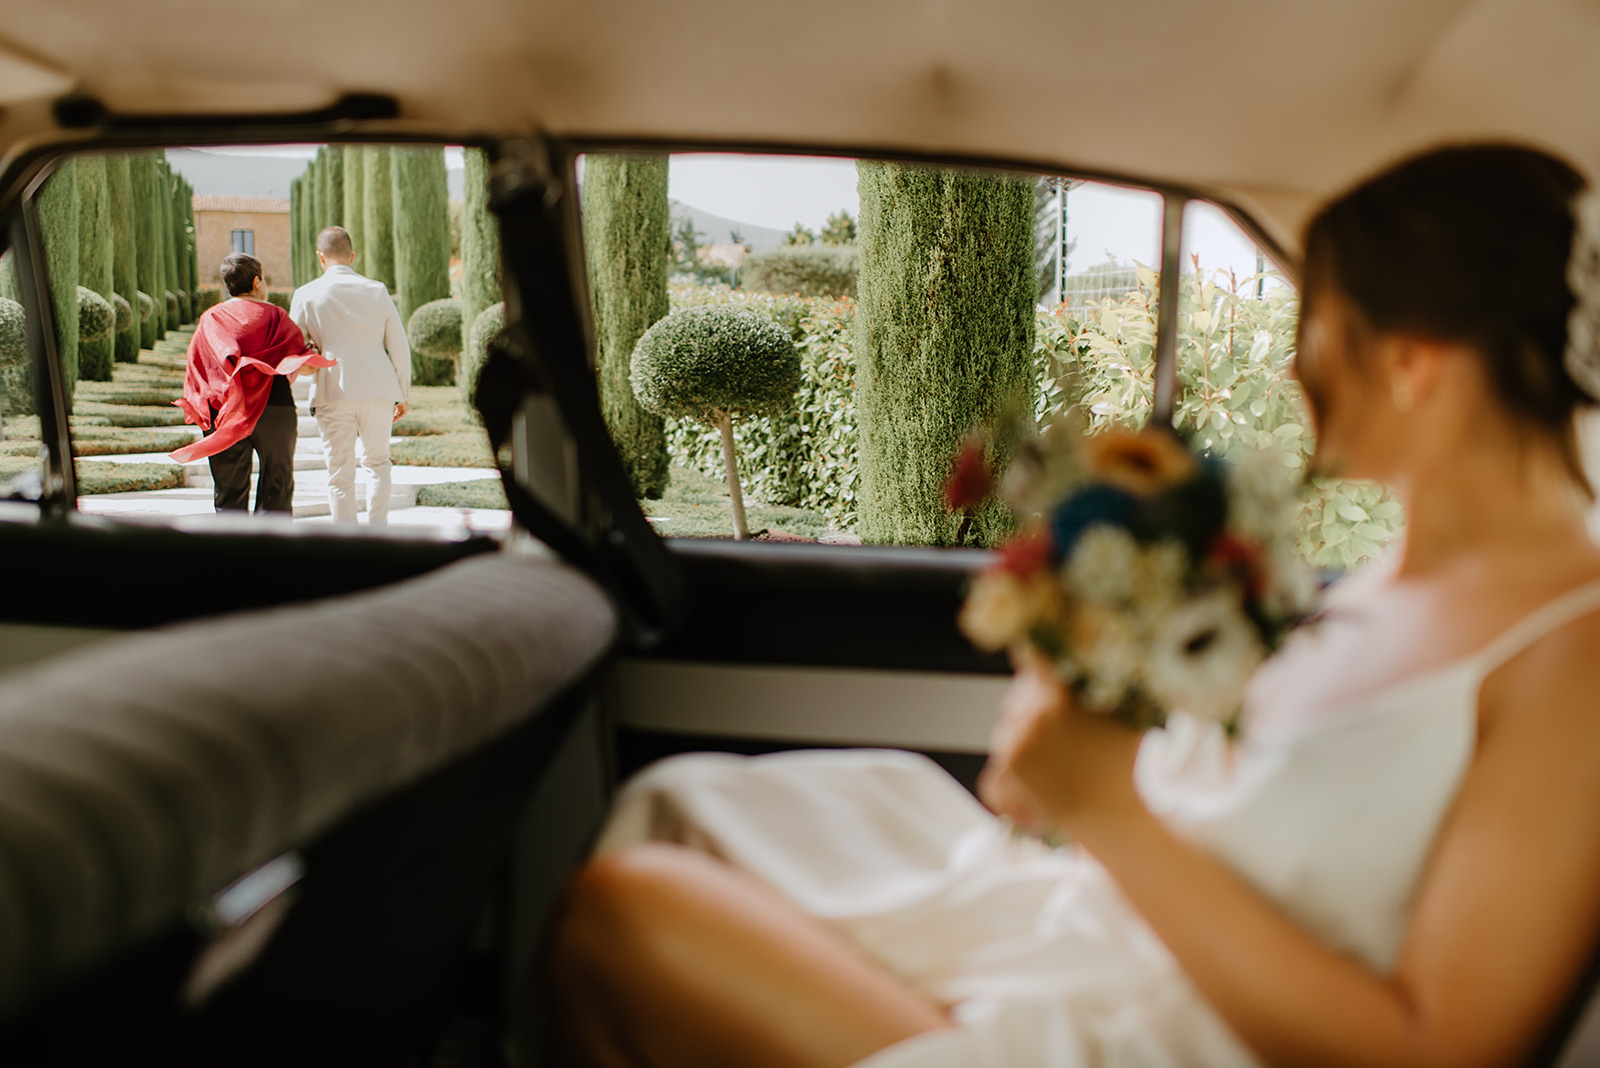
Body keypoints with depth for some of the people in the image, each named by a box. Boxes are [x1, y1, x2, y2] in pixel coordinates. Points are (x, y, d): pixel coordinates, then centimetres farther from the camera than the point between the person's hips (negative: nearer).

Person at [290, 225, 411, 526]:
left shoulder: (307, 295, 2)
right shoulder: (377, 290, 7)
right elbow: (399, 346, 8)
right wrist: (403, 394, 16)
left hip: (334, 391, -2)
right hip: (378, 389, 2)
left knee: (340, 472, 4)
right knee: (377, 461, 20)